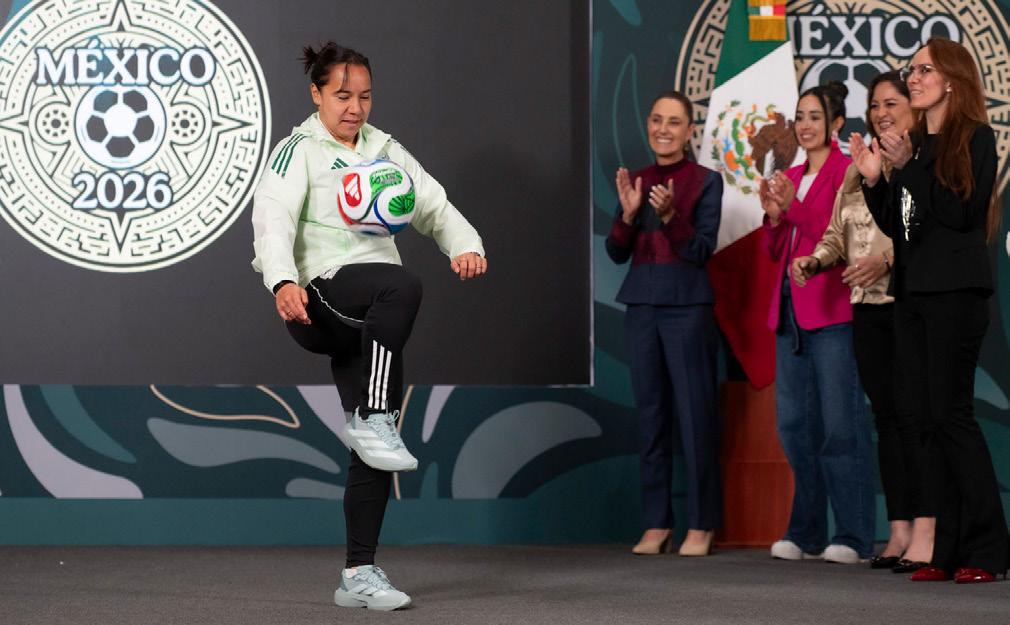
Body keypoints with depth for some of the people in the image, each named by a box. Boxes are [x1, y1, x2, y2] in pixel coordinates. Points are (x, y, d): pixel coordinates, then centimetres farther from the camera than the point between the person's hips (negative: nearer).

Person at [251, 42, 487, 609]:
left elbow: (435, 205, 14)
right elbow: (273, 217, -13)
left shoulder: (386, 151, 20)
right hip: (321, 297, -6)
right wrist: (283, 280, -32)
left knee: (375, 446, 0)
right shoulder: (299, 151, 2)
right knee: (404, 285, -36)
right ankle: (372, 420, -31)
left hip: (372, 323, 6)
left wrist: (466, 245, -8)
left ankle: (359, 574, 5)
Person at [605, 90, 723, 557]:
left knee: (694, 413, -5)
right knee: (650, 414, 6)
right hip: (641, 305, 5)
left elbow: (702, 250, -8)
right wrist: (629, 212, -8)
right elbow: (617, 252, 9)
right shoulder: (636, 181, 12)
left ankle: (701, 525, -1)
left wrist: (670, 215, -22)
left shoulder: (705, 182, -1)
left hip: (687, 306, -5)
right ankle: (657, 524, 9)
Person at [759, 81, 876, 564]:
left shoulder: (846, 171, -4)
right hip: (791, 310, 8)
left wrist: (794, 206, -19)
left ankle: (853, 537, -6)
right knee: (795, 425, 8)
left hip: (832, 311, -8)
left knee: (840, 424, -8)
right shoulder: (790, 178, 17)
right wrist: (773, 216, 0)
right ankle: (806, 534, 14)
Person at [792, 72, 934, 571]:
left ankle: (925, 533, -9)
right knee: (886, 416, 8)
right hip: (869, 306, 7)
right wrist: (813, 261, 1)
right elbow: (836, 233, 19)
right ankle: (899, 531, 11)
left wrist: (889, 259, -25)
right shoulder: (857, 171, 18)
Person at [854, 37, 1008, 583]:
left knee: (950, 412, -11)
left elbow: (962, 212, -16)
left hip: (955, 290, -7)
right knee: (923, 419, 4)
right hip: (911, 291, 7)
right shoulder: (913, 143, 15)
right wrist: (873, 178, 1)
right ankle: (948, 550, 6)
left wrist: (910, 166, -17)